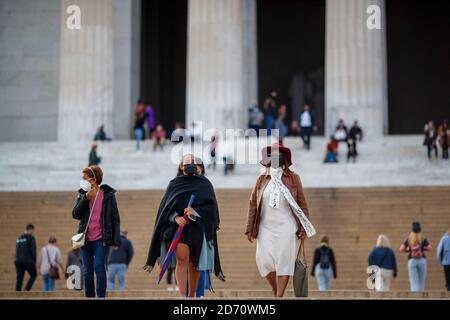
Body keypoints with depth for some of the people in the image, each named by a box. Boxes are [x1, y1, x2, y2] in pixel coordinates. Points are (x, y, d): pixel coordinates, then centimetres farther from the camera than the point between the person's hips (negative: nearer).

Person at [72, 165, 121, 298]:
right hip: (86, 239, 4)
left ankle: (101, 296, -9)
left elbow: (115, 219, -2)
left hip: (101, 238, -4)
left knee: (99, 267, -18)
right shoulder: (82, 194, 7)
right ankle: (89, 296, 14)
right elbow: (75, 214, -3)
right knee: (87, 272, 6)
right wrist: (86, 198, -13)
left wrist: (116, 240, -8)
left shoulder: (108, 195, -3)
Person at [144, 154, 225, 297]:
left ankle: (191, 296, 17)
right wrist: (176, 217, -15)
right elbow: (166, 207, 4)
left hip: (198, 228, 1)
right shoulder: (174, 184, 10)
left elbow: (211, 205, -2)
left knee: (194, 263, 4)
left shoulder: (205, 184, 9)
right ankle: (183, 297, -23)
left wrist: (195, 211, -19)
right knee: (182, 259, -17)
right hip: (178, 226, -1)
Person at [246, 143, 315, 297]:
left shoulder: (293, 178, 4)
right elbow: (253, 204, 9)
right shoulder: (262, 179, 9)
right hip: (266, 227, 2)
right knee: (264, 260, -5)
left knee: (284, 261, -5)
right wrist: (249, 229, 4)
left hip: (287, 227, -2)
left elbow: (301, 203, 3)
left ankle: (279, 296, -2)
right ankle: (275, 291, 17)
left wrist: (303, 228, -3)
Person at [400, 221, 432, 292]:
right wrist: (423, 248, 8)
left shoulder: (408, 239, 5)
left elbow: (401, 249, -4)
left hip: (412, 261, 0)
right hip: (422, 260, 0)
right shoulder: (423, 239, 1)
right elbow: (429, 248, -11)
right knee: (421, 281, 11)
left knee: (414, 281, -3)